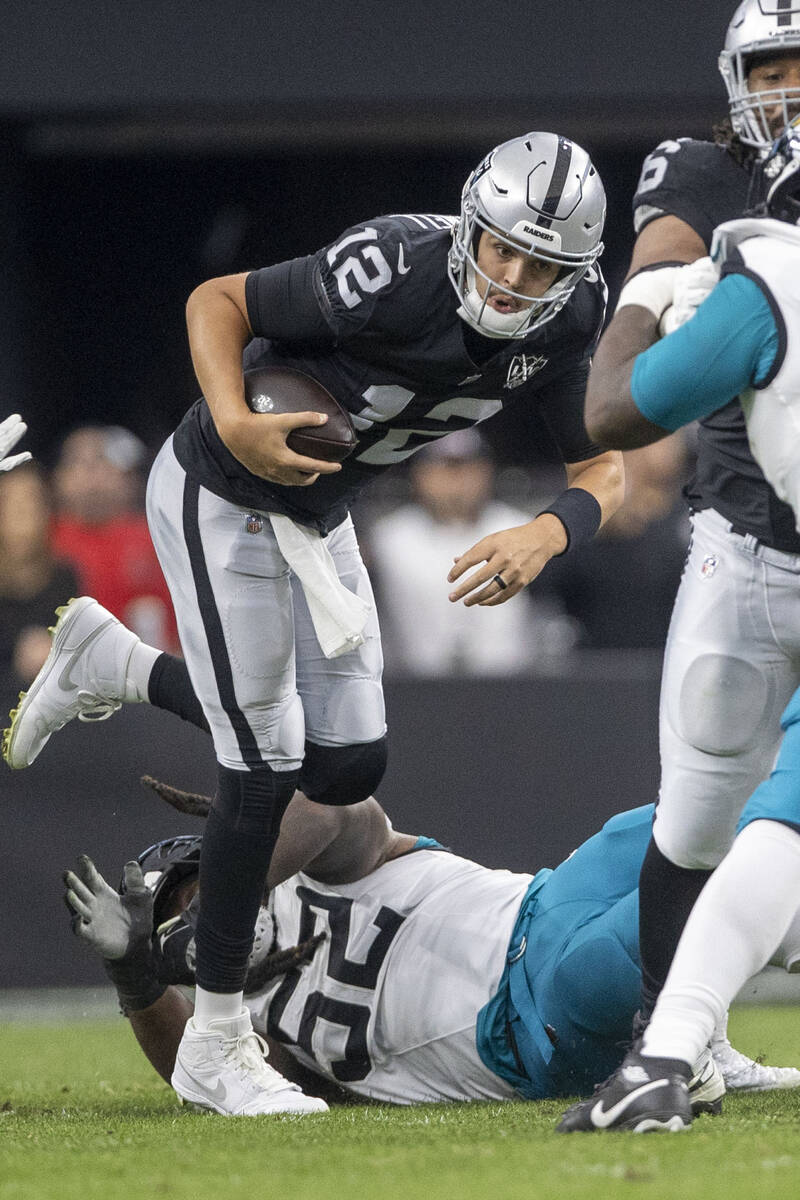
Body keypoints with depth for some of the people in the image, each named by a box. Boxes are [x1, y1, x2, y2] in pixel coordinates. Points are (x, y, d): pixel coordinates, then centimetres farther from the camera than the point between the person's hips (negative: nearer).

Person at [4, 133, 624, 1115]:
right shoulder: (396, 276, -33)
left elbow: (601, 471, -8)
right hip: (220, 493, -7)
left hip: (314, 513, 7)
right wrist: (234, 424, -37)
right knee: (264, 767, -9)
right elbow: (215, 300, -22)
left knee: (347, 767, 9)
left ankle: (112, 665, 29)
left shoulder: (562, 326, -13)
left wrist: (543, 538, -29)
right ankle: (213, 1042, 4)